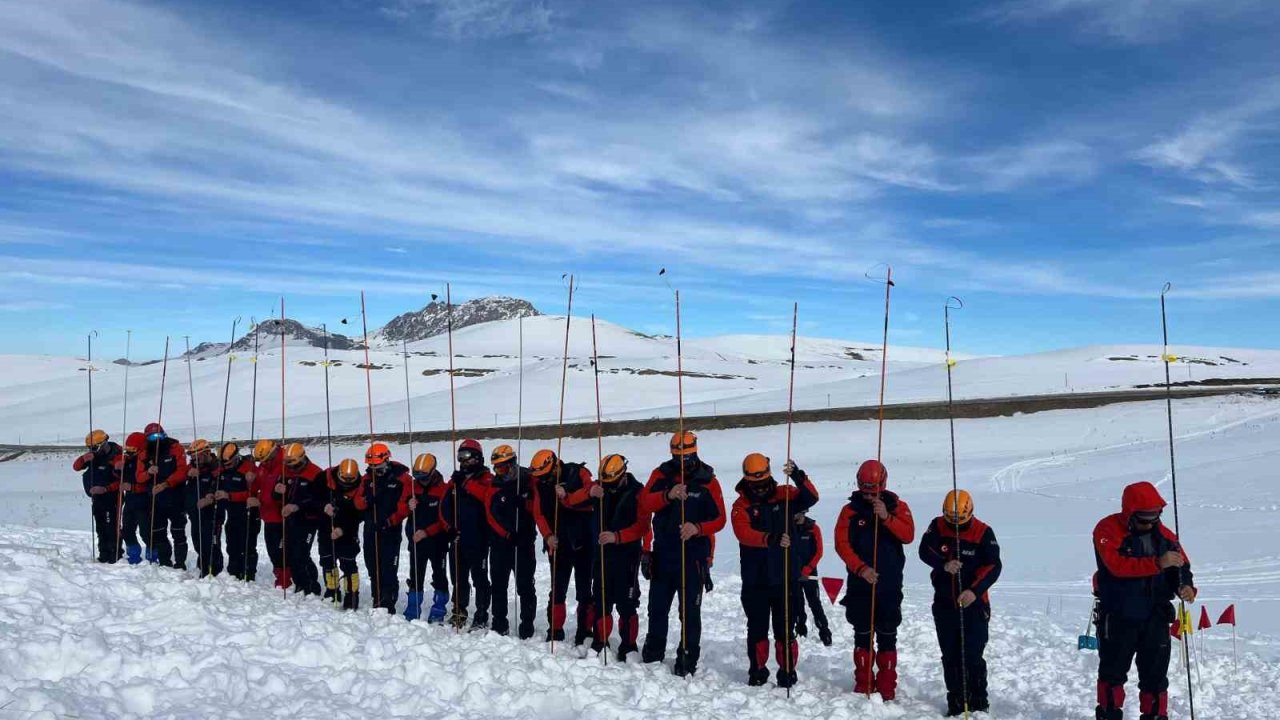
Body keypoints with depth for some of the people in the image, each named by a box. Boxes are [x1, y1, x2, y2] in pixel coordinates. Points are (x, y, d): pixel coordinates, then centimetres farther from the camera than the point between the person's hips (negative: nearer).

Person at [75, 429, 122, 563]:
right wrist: (84, 459, -14)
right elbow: (76, 467, 6)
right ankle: (104, 556, 19)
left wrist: (106, 489, -26)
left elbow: (122, 480, -17)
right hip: (96, 498, 8)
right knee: (100, 529, 12)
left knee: (112, 528, -11)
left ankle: (115, 556, -7)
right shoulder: (93, 456, 8)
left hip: (111, 498, -8)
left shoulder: (115, 457, -15)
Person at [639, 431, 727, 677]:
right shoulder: (661, 474, 1)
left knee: (690, 611, 0)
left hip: (693, 556, -3)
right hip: (663, 553, 3)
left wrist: (697, 529, -23)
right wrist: (668, 495, -30)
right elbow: (645, 503, -12)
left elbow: (720, 518, -5)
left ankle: (687, 663, 12)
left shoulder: (707, 481, -4)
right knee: (657, 608, 16)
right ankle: (652, 656, 33)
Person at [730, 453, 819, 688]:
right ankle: (757, 671, 25)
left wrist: (798, 477, -30)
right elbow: (743, 533, -19)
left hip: (785, 576, 0)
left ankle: (787, 672, 15)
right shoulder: (741, 506, -1)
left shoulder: (783, 495, 3)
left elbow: (811, 498, -12)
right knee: (757, 628, 11)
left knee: (784, 628, 3)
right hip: (755, 579, 0)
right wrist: (770, 539, -35)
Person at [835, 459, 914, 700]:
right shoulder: (850, 510, 1)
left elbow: (908, 535, -12)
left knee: (887, 637, 3)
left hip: (890, 585, 0)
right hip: (859, 584, 0)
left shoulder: (898, 506, 2)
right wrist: (861, 568, -17)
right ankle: (863, 685, 17)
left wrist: (886, 517, -25)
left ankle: (887, 688, 11)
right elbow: (842, 543, -6)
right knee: (862, 635, 7)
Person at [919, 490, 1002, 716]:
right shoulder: (938, 526, -1)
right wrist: (944, 564, -29)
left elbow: (993, 566, -13)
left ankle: (978, 704, 10)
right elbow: (925, 550, -9)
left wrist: (975, 590, -27)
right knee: (950, 657, 9)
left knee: (973, 657, -5)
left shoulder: (983, 532, -9)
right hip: (944, 602, 3)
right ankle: (956, 704, 19)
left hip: (974, 603, -3)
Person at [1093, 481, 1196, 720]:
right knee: (1113, 671, 8)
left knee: (1156, 673, 11)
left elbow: (1181, 565, 8)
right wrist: (1157, 563, -34)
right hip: (1118, 617, -4)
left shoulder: (1163, 534, 4)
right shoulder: (1108, 530, -13)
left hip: (1155, 617, 4)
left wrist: (1185, 586, -14)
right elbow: (1117, 565, -26)